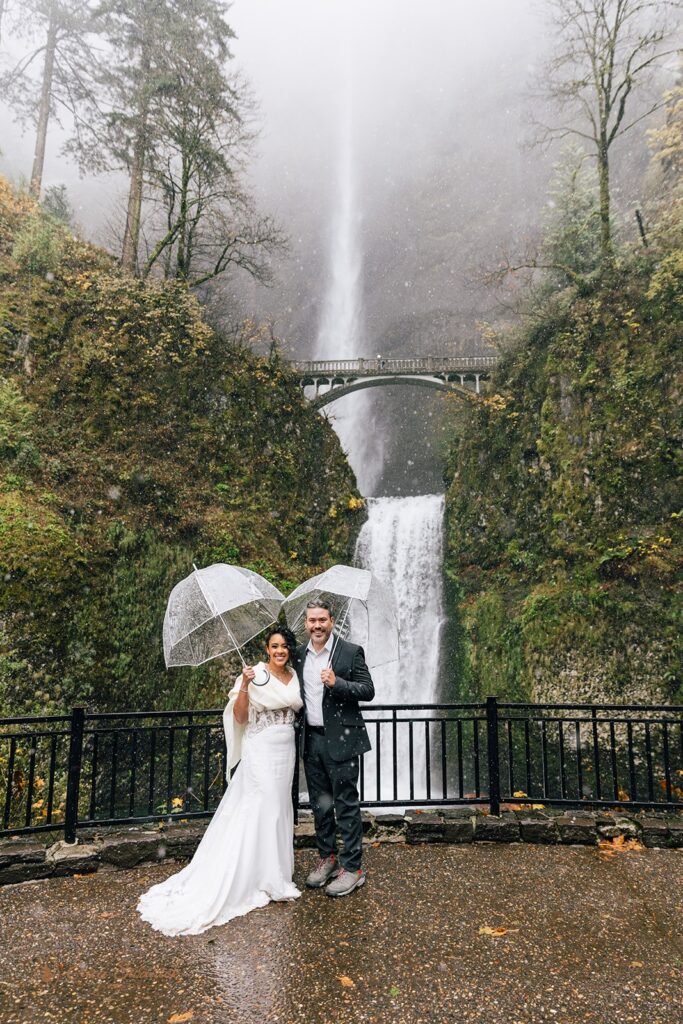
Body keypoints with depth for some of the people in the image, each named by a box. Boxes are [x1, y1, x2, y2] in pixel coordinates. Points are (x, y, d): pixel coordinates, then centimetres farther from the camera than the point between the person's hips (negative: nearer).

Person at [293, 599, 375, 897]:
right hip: (311, 739, 5)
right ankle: (327, 858, 32)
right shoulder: (299, 654, 7)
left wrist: (336, 683, -23)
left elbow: (368, 691, -10)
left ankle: (352, 868, 13)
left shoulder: (350, 652, -8)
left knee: (346, 805, 1)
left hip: (341, 740, -5)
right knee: (320, 804, 16)